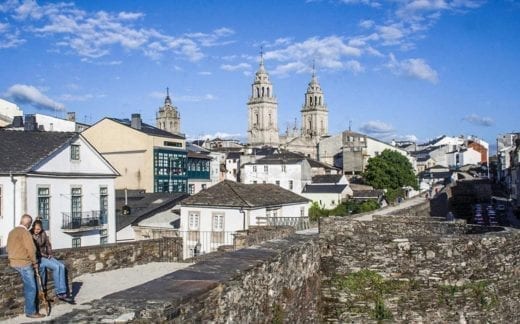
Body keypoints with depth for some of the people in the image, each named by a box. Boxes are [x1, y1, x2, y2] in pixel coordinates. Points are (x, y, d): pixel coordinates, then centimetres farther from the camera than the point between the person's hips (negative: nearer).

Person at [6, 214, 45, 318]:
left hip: (13, 262, 9)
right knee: (31, 287, -3)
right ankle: (31, 312, 0)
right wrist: (35, 262, -7)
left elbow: (9, 248, 18)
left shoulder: (12, 232, 14)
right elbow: (31, 249, -18)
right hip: (24, 263, -9)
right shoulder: (25, 232, -15)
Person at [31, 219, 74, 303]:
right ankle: (59, 292, -15)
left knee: (61, 266, -15)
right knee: (56, 267, -25)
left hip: (46, 256, 6)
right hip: (37, 258, -6)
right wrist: (43, 255, -16)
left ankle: (62, 292, -17)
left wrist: (50, 254, 2)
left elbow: (48, 244, 16)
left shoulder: (43, 233, 6)